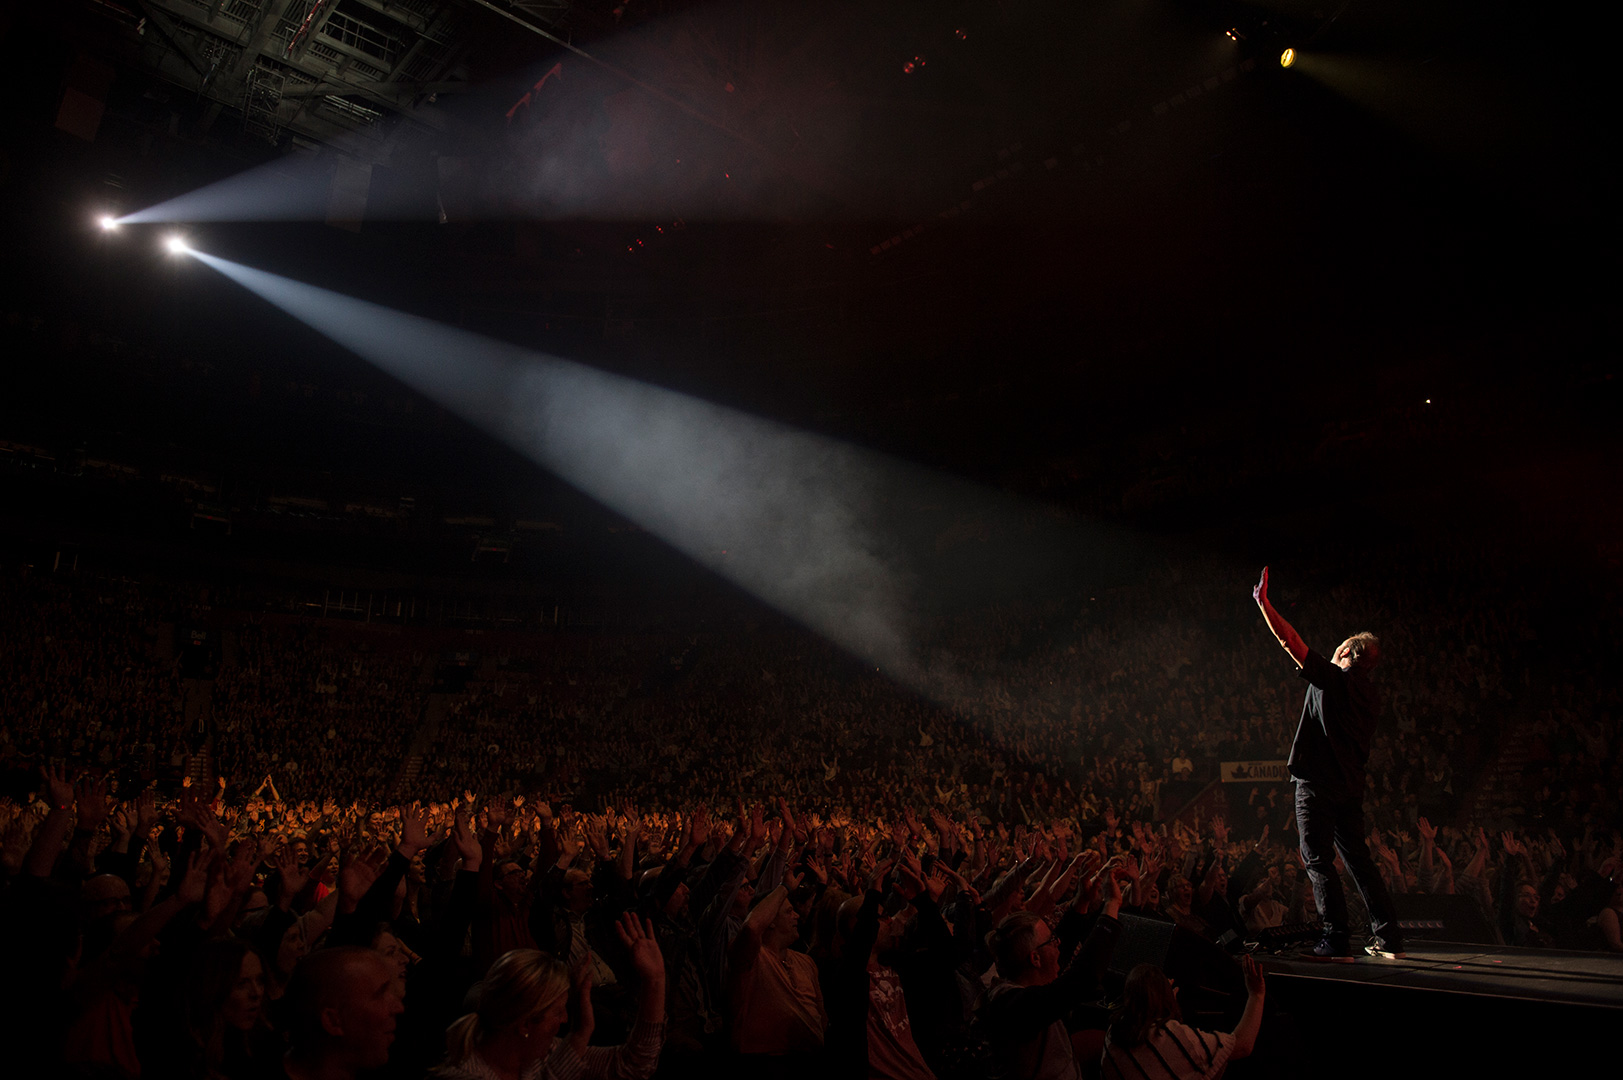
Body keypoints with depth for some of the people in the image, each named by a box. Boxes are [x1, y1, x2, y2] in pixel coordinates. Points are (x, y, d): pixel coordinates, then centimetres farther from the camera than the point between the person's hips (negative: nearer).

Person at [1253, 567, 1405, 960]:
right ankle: (1389, 939, 18)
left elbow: (1290, 641, -13)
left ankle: (1337, 941, -1)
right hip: (1350, 786, 8)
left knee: (1318, 860, -2)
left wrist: (1263, 602, -7)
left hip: (1319, 784, -8)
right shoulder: (1371, 694, 12)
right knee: (1358, 859, 15)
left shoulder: (1332, 677, -10)